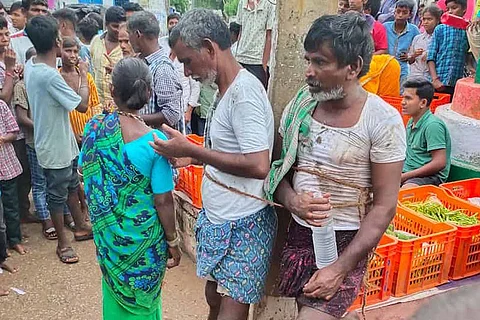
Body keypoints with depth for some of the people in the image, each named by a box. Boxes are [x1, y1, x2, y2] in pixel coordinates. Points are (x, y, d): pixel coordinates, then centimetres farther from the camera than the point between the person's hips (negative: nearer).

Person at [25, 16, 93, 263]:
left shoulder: (31, 66, -1)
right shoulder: (49, 76, -30)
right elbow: (82, 105, -23)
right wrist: (84, 75, -10)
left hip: (62, 140, 9)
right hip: (55, 146, -9)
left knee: (71, 185, 23)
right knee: (58, 194, 8)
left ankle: (81, 227, 41)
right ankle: (63, 242, 26)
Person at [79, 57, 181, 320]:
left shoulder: (94, 127, -11)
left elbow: (85, 174, 3)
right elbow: (163, 201, -19)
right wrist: (173, 241, -5)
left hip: (106, 232, 4)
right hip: (143, 238, -4)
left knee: (114, 293, 26)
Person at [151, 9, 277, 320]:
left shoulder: (244, 91, -20)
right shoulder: (227, 90, 9)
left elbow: (258, 165, -28)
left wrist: (191, 149, -20)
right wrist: (191, 157, 5)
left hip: (243, 224, -9)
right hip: (218, 219, 9)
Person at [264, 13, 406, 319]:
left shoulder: (383, 120, -14)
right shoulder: (300, 104, 0)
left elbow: (384, 205, -13)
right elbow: (279, 168, 7)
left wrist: (341, 269, -17)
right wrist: (292, 201, -15)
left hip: (346, 243, -4)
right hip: (299, 234, 5)